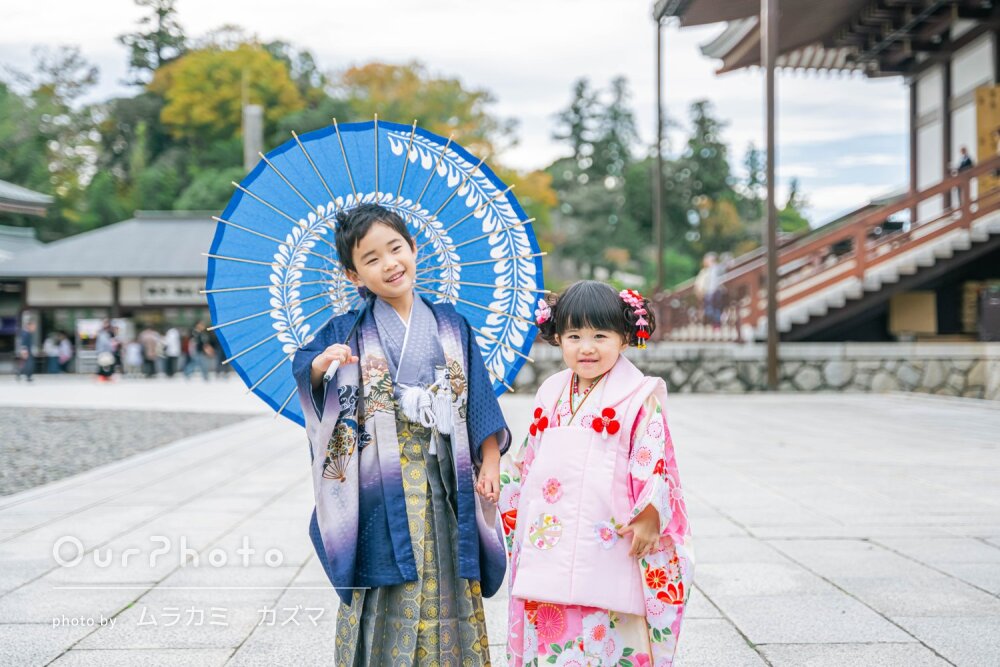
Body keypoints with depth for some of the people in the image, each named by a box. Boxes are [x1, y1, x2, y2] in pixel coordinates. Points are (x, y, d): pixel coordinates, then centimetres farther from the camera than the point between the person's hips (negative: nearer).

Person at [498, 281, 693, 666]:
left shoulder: (640, 398, -4)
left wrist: (650, 517, -14)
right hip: (548, 544, 5)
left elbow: (654, 462, -7)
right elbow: (527, 459, 20)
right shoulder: (551, 394, 12)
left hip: (607, 548, -5)